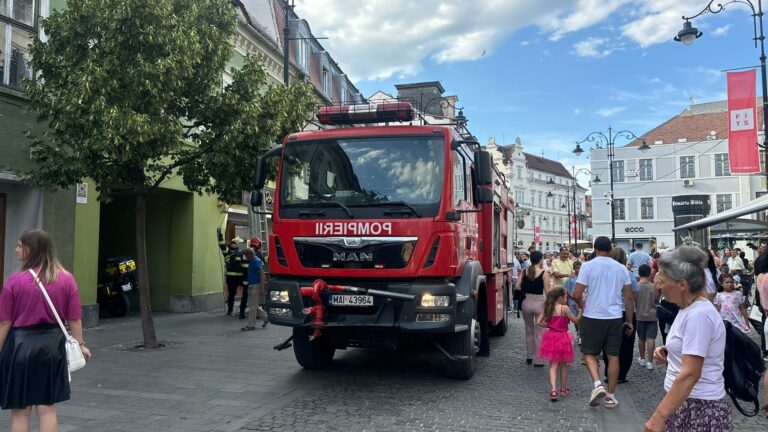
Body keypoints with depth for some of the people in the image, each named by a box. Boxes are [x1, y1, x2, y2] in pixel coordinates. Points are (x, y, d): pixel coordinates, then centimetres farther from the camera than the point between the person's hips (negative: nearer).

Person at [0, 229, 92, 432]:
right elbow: (74, 318, -1)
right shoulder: (66, 279, -2)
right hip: (52, 345, 2)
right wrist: (80, 344, 8)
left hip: (20, 345, -2)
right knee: (47, 409, 11)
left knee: (20, 411, 10)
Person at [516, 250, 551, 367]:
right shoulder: (543, 273, -10)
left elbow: (517, 286, 0)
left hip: (527, 302, 4)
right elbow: (547, 291, -11)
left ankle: (530, 357, 29)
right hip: (539, 303, -4)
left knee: (529, 331, 20)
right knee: (539, 333, 6)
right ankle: (538, 361, 9)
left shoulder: (525, 271, 0)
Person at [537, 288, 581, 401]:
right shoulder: (564, 308, -13)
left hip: (551, 338, 3)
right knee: (563, 365, 16)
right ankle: (563, 389, 29)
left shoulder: (548, 309, 1)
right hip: (563, 339, -3)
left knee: (553, 365, 4)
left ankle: (553, 389, -13)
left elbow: (538, 322, 0)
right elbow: (575, 320, -7)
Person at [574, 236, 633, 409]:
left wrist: (583, 306, 10)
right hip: (615, 318, 3)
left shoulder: (588, 266, -8)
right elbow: (629, 298, 7)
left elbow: (577, 295, -12)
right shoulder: (621, 268, 4)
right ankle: (610, 395, 16)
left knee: (590, 353, 11)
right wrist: (629, 321, 17)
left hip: (592, 317, -3)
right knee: (613, 356, 10)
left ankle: (598, 384, -10)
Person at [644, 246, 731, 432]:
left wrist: (659, 416, -26)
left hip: (699, 408, -9)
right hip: (684, 403, 9)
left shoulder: (698, 314, -22)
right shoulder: (689, 309, 8)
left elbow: (690, 375, -26)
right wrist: (667, 354, 3)